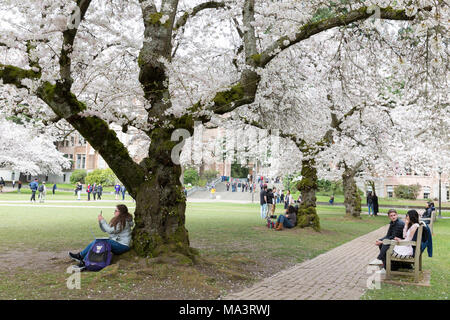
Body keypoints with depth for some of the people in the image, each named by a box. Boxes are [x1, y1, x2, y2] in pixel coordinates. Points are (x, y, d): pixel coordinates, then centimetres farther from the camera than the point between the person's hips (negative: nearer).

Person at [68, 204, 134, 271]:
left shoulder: (124, 222, -16)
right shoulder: (116, 220, 14)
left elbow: (110, 230, -20)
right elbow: (105, 230, 14)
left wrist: (102, 220, -13)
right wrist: (100, 221, -1)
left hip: (122, 246, -9)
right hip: (115, 242, 9)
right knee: (96, 242, -8)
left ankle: (80, 256, -12)